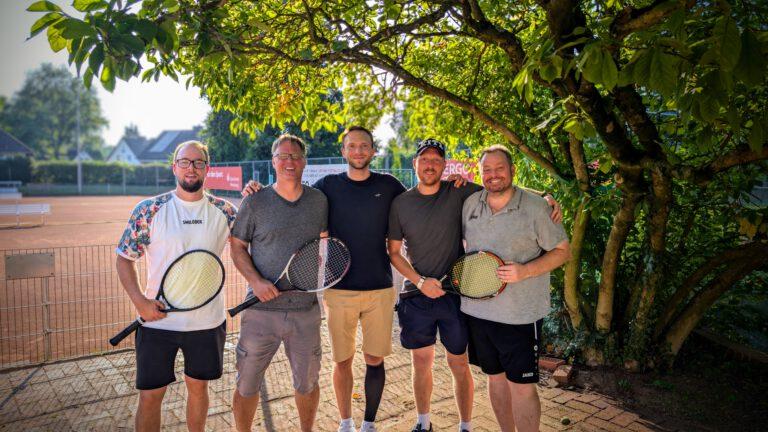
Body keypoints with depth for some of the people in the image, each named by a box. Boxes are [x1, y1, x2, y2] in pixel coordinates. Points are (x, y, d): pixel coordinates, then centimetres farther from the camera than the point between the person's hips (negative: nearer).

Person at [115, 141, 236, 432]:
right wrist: (140, 301, -14)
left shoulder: (224, 210, -1)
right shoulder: (148, 210, -5)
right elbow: (124, 258, -1)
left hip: (208, 320, 2)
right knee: (150, 395, 7)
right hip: (158, 319, -1)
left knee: (198, 386, 18)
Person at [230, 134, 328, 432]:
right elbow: (237, 247, 0)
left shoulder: (319, 200, 6)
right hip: (261, 309, -2)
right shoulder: (255, 202, -2)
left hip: (306, 309, 2)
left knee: (307, 383, 16)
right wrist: (255, 280, -14)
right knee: (247, 385, 10)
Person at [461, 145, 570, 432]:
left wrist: (525, 271, -20)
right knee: (495, 377, 17)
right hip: (477, 310, 5)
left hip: (521, 315, -5)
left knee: (521, 385, 0)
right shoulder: (470, 203, 5)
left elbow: (563, 252, -5)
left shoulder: (535, 207, -9)